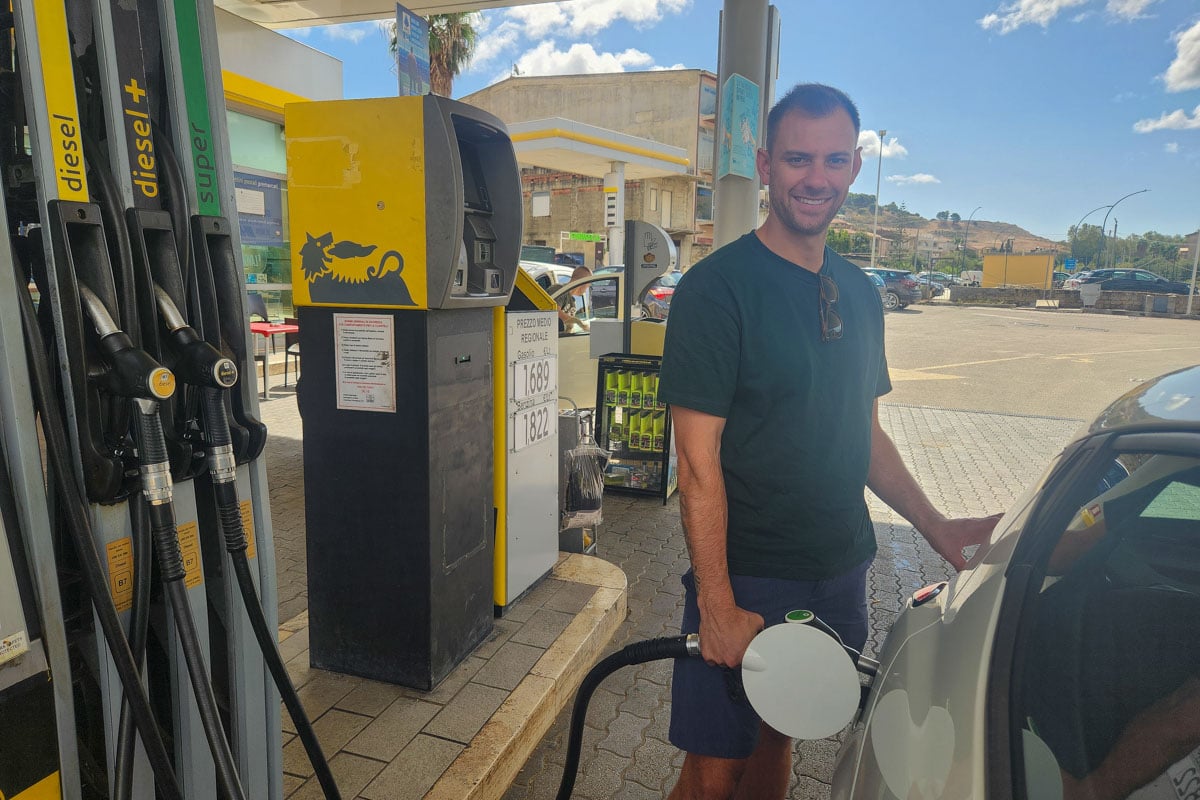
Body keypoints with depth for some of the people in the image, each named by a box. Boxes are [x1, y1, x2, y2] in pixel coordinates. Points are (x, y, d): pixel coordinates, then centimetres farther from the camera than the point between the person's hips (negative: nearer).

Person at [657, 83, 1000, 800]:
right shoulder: (716, 287, -14)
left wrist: (938, 529, 9)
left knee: (781, 737, 20)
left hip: (840, 574, 6)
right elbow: (700, 460, -18)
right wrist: (717, 605, -20)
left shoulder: (860, 294, 8)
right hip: (747, 579, -5)